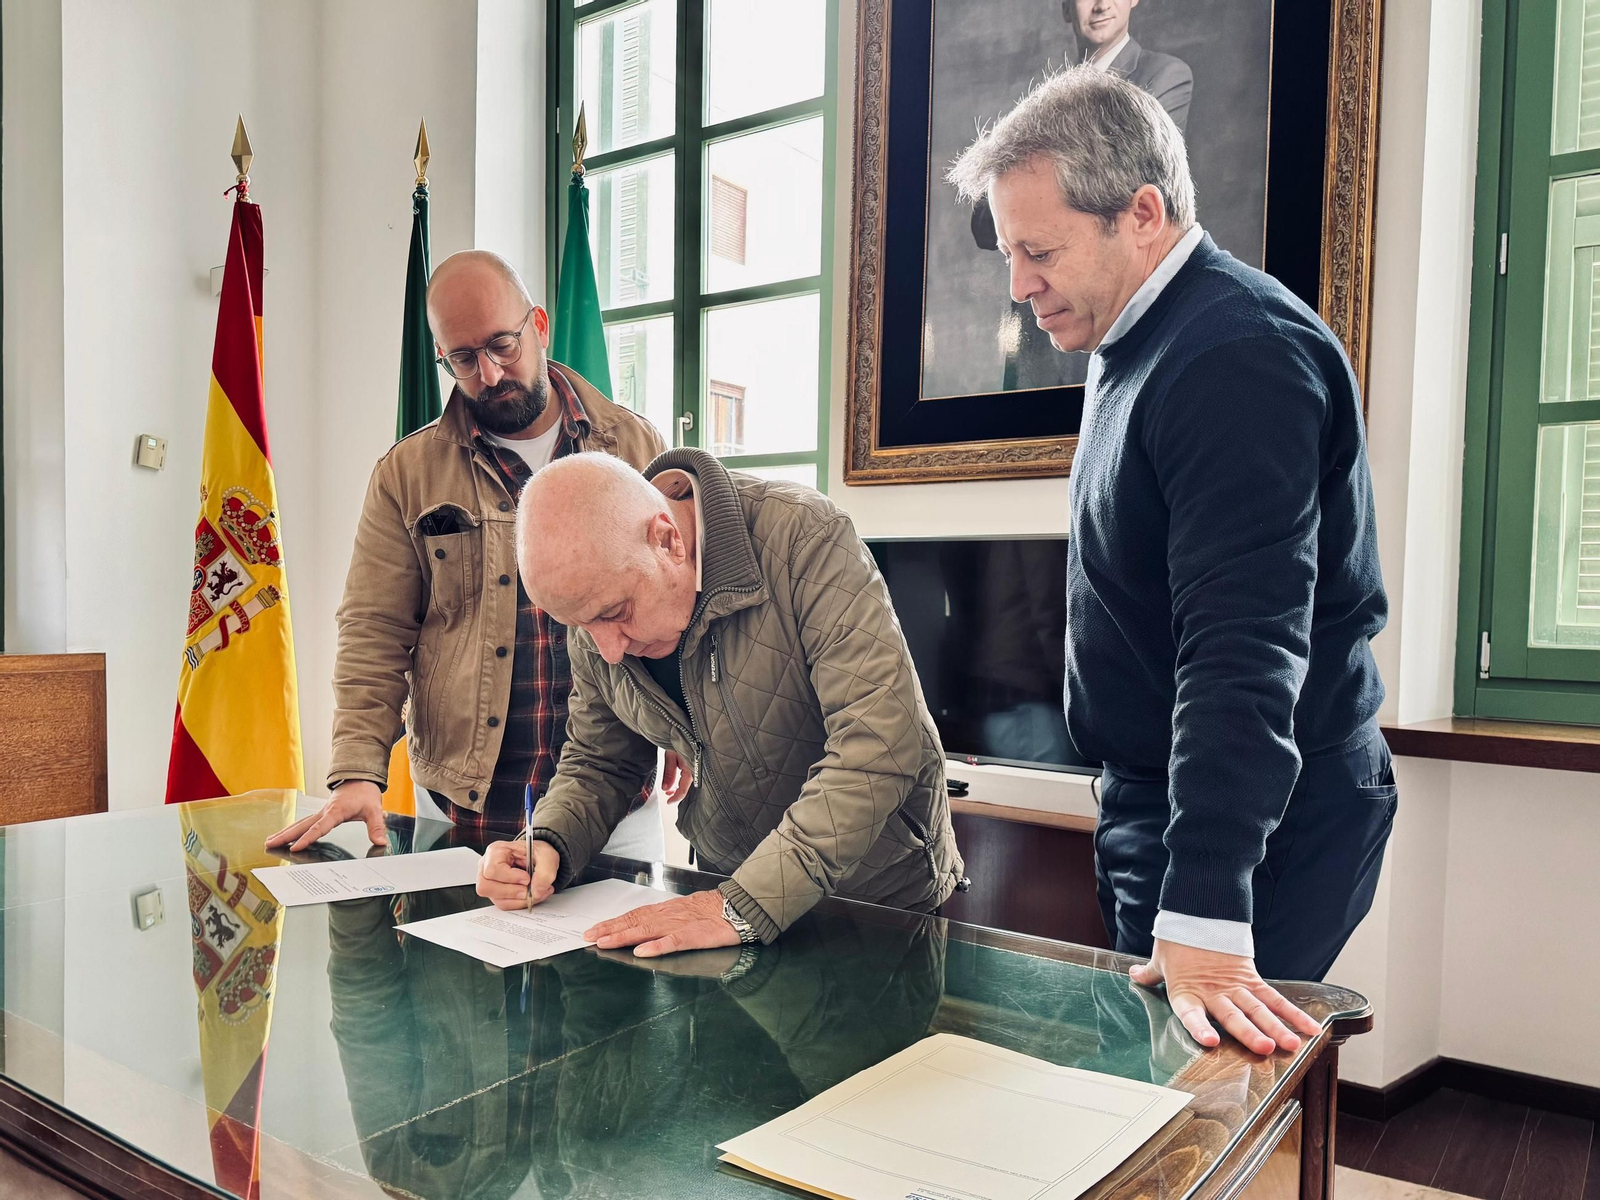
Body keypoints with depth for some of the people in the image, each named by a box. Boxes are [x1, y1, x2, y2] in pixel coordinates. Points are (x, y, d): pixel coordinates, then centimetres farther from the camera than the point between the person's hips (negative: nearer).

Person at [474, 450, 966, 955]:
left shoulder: (804, 539, -24)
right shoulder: (598, 596, -5)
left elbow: (879, 744, -31)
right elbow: (597, 765, 8)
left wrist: (746, 906, -32)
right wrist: (548, 845, -12)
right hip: (727, 893, 4)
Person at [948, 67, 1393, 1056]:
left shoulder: (1240, 355, -21)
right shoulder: (1141, 345, 13)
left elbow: (1244, 646, -31)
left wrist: (1205, 916, -34)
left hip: (1256, 826, -10)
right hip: (1157, 792, 10)